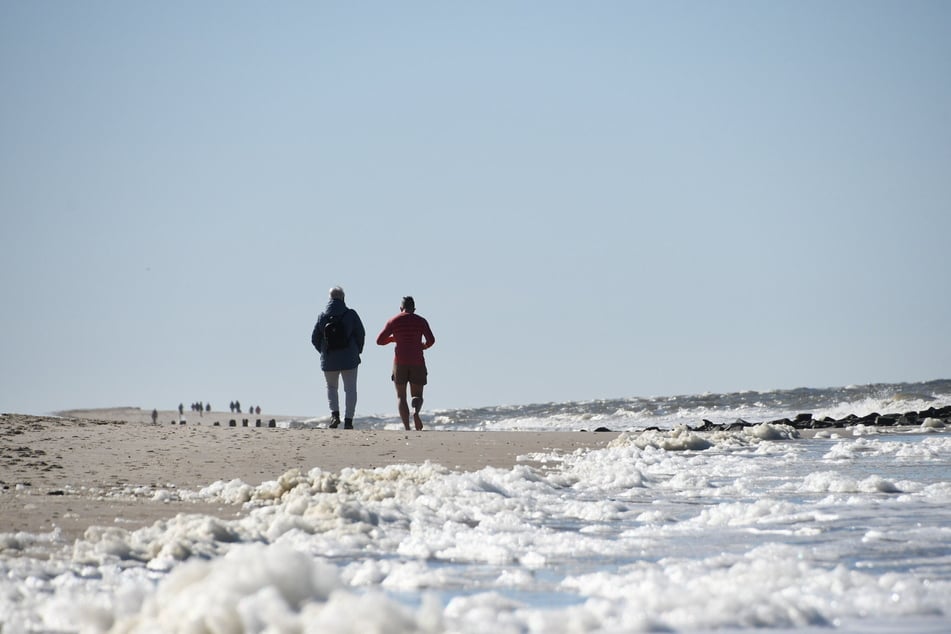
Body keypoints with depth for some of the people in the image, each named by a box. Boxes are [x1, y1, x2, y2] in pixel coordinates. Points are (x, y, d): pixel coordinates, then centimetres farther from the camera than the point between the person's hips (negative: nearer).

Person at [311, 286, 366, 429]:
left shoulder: (322, 316, -1)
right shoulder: (350, 314, -7)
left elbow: (314, 339, 2)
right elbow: (361, 334, -5)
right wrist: (358, 351, 11)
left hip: (329, 360, 1)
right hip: (349, 359, -1)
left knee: (331, 387, 18)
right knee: (350, 389, 7)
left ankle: (334, 413, -3)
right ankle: (348, 420, 0)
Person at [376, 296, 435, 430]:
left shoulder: (393, 321, 2)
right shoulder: (421, 321, 3)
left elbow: (379, 340, 2)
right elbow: (431, 340, -6)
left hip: (400, 361, 0)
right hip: (417, 362, 0)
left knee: (401, 396, 9)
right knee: (417, 396, 9)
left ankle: (407, 428, -7)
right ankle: (416, 411, -27)